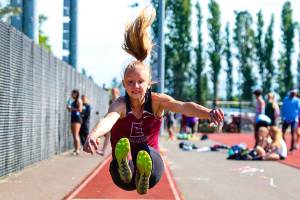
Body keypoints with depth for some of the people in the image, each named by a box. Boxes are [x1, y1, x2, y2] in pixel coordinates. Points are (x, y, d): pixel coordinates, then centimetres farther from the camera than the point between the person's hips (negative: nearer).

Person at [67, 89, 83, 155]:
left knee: (76, 135, -14)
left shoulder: (78, 100, -7)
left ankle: (77, 150, -17)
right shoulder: (73, 101, 18)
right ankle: (76, 149, 12)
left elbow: (80, 109, -18)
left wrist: (71, 108, -14)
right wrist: (69, 108, 7)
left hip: (77, 118, -9)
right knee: (74, 135, 9)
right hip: (73, 118, 9)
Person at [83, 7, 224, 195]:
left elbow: (184, 106, -29)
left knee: (146, 152, -38)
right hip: (125, 165, -1)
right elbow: (109, 119, -39)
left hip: (151, 162, 1)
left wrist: (209, 113, -52)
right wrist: (93, 135, -64)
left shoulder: (157, 100, -9)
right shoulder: (121, 104, -14)